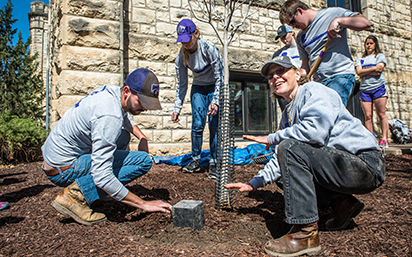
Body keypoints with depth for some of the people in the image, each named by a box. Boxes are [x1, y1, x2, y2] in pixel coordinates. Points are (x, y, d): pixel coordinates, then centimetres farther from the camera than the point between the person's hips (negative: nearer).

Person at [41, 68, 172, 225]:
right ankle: (77, 194, -14)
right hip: (64, 169, -9)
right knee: (143, 160, -16)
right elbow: (101, 176, -31)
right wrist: (144, 204, -26)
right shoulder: (109, 117, -29)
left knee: (123, 136, 22)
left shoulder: (112, 91, -1)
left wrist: (142, 137, 9)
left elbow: (125, 115, 26)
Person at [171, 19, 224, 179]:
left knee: (214, 125, -10)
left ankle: (213, 162, -1)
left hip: (215, 88, -3)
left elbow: (219, 78, -21)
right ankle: (195, 160, 9)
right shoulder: (181, 55, -12)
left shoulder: (209, 48, -25)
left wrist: (215, 101, -31)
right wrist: (177, 108, -9)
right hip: (198, 89, 3)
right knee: (197, 124, -5)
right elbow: (181, 84, -5)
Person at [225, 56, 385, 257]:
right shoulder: (289, 113, 16)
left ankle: (305, 234, -21)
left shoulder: (314, 90, -9)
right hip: (343, 164, 10)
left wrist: (272, 138, -15)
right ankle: (342, 204, 11)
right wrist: (254, 183, 12)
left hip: (366, 165, -10)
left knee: (291, 147, -26)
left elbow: (315, 130, -30)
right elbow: (282, 158, 18)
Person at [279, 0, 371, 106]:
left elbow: (365, 23, -5)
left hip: (341, 76, -6)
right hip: (318, 81, 6)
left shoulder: (332, 13, 3)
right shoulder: (300, 38, 19)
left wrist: (338, 20, -16)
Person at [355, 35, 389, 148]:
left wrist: (364, 71, -1)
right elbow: (359, 72, 1)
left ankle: (384, 139, -7)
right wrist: (373, 69, -5)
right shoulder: (360, 59, 21)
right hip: (364, 89, 2)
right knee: (367, 116, -4)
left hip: (378, 88, -2)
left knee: (381, 114, -7)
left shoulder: (380, 56, 13)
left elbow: (379, 71, -5)